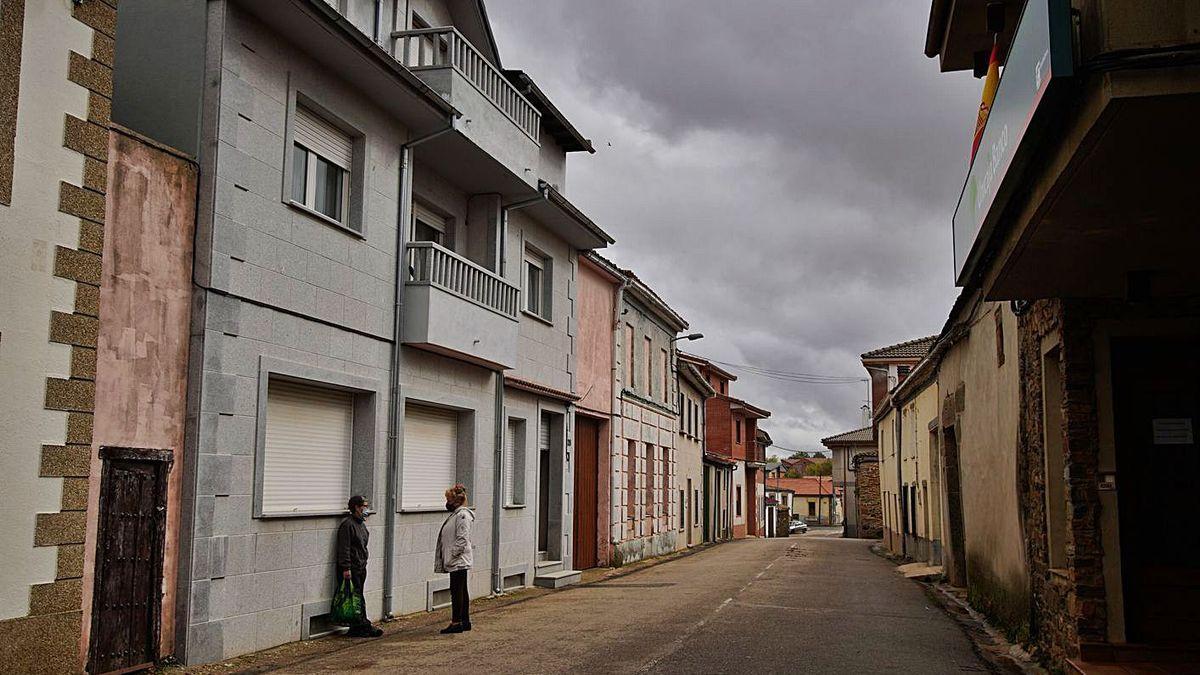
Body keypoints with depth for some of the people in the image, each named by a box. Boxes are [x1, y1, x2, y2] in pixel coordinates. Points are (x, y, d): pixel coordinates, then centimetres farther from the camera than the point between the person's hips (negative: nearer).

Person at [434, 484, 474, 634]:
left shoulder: (463, 515, -15)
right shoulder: (455, 514, 18)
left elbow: (462, 540, -21)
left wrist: (451, 557, -19)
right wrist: (447, 559, 17)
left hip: (459, 561, -10)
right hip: (457, 561, 10)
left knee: (457, 590, -7)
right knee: (461, 591, 13)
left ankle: (456, 623, -4)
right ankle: (465, 621, 20)